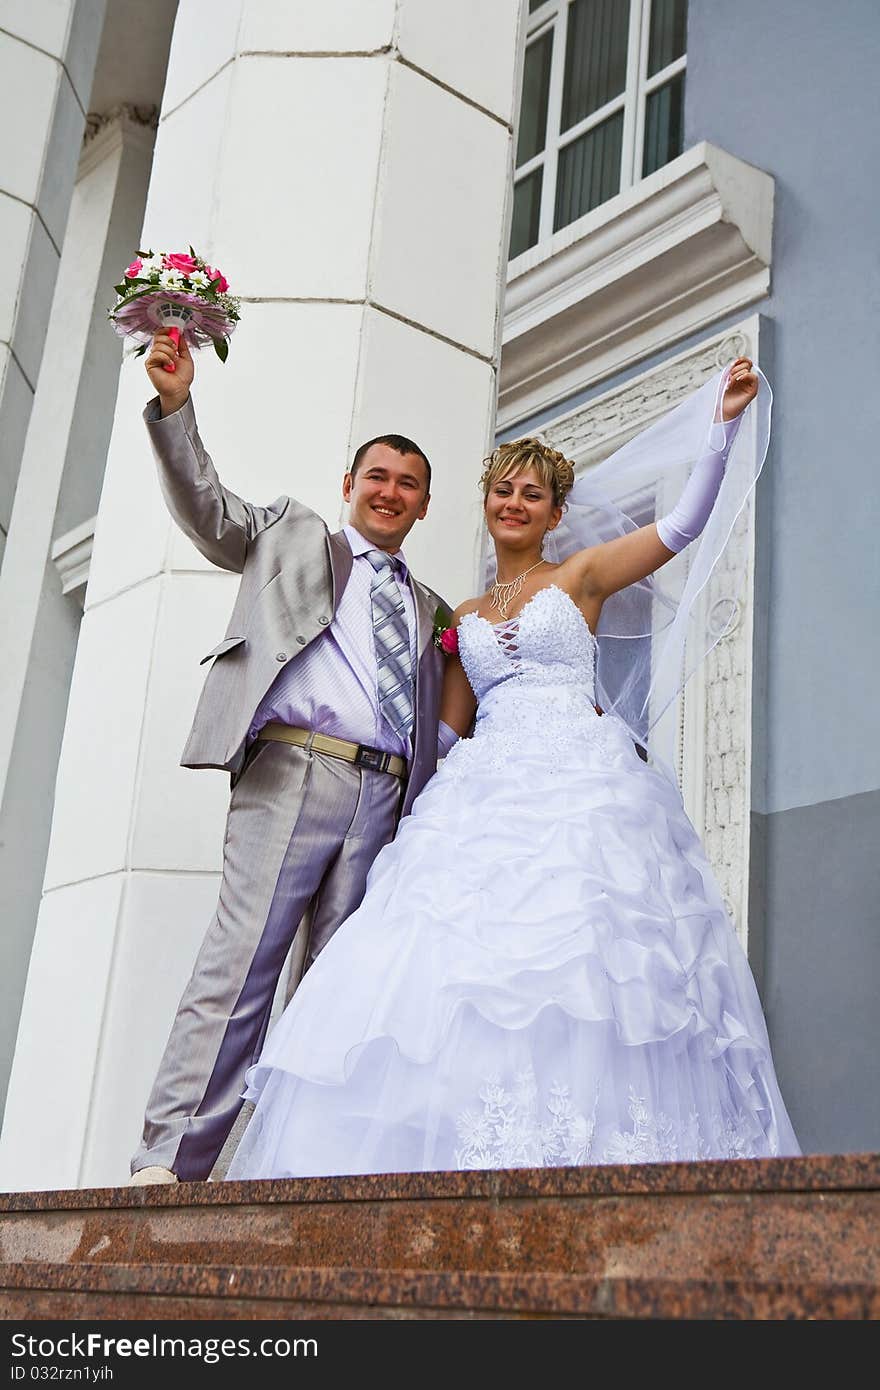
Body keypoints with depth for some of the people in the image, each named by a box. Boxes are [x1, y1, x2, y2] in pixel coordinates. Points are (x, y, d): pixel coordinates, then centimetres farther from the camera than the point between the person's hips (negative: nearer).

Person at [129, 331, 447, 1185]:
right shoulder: (290, 537, 20)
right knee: (241, 962, -14)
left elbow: (444, 721, 26)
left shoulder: (431, 610, 28)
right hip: (294, 771, -4)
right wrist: (175, 406, -6)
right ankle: (169, 1162, -14)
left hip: (387, 798, 4)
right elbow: (206, 509, 7)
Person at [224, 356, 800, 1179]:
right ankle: (470, 1154, -16)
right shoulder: (465, 617, 25)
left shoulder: (579, 578, 14)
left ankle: (569, 1158, -24)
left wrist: (726, 423, -2)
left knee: (569, 951, -22)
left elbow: (685, 523, 5)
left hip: (577, 784, -4)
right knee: (459, 951, -14)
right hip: (486, 793, 4)